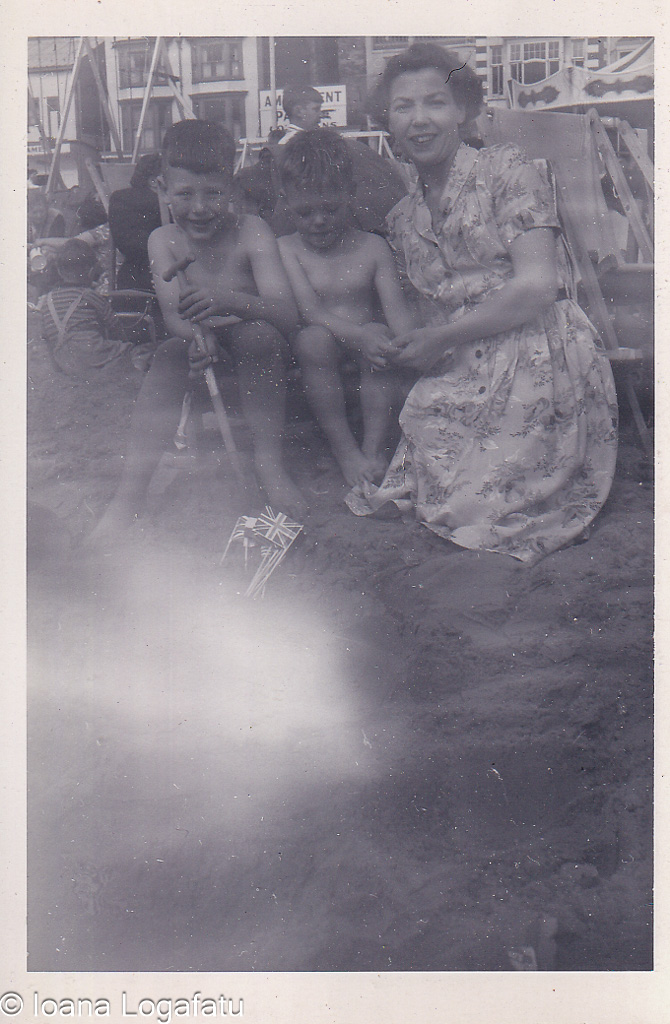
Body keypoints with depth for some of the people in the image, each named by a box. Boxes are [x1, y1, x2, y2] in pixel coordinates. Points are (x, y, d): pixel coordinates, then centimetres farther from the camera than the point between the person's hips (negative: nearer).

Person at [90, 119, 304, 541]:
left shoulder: (252, 232, -14)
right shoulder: (164, 241, -3)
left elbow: (288, 316, -26)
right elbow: (174, 317, -13)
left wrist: (230, 301, -46)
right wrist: (199, 334, -38)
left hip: (257, 357, -2)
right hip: (205, 361, 3)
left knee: (258, 334, -33)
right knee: (170, 351, -28)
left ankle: (270, 463, -23)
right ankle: (130, 493, -29)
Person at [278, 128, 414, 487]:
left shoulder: (371, 247, 8)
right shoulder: (287, 249, 4)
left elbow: (395, 308, -4)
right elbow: (310, 312, -11)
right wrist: (356, 335, -29)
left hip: (365, 356, 1)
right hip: (321, 363, -1)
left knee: (383, 340, -30)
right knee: (313, 338, -33)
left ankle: (375, 447, -24)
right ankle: (343, 449, -25)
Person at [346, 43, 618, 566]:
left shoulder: (505, 169, -4)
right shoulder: (404, 217, 17)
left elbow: (537, 288, -14)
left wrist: (439, 339, -9)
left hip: (539, 361, -6)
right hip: (463, 377, 6)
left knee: (467, 512, -15)